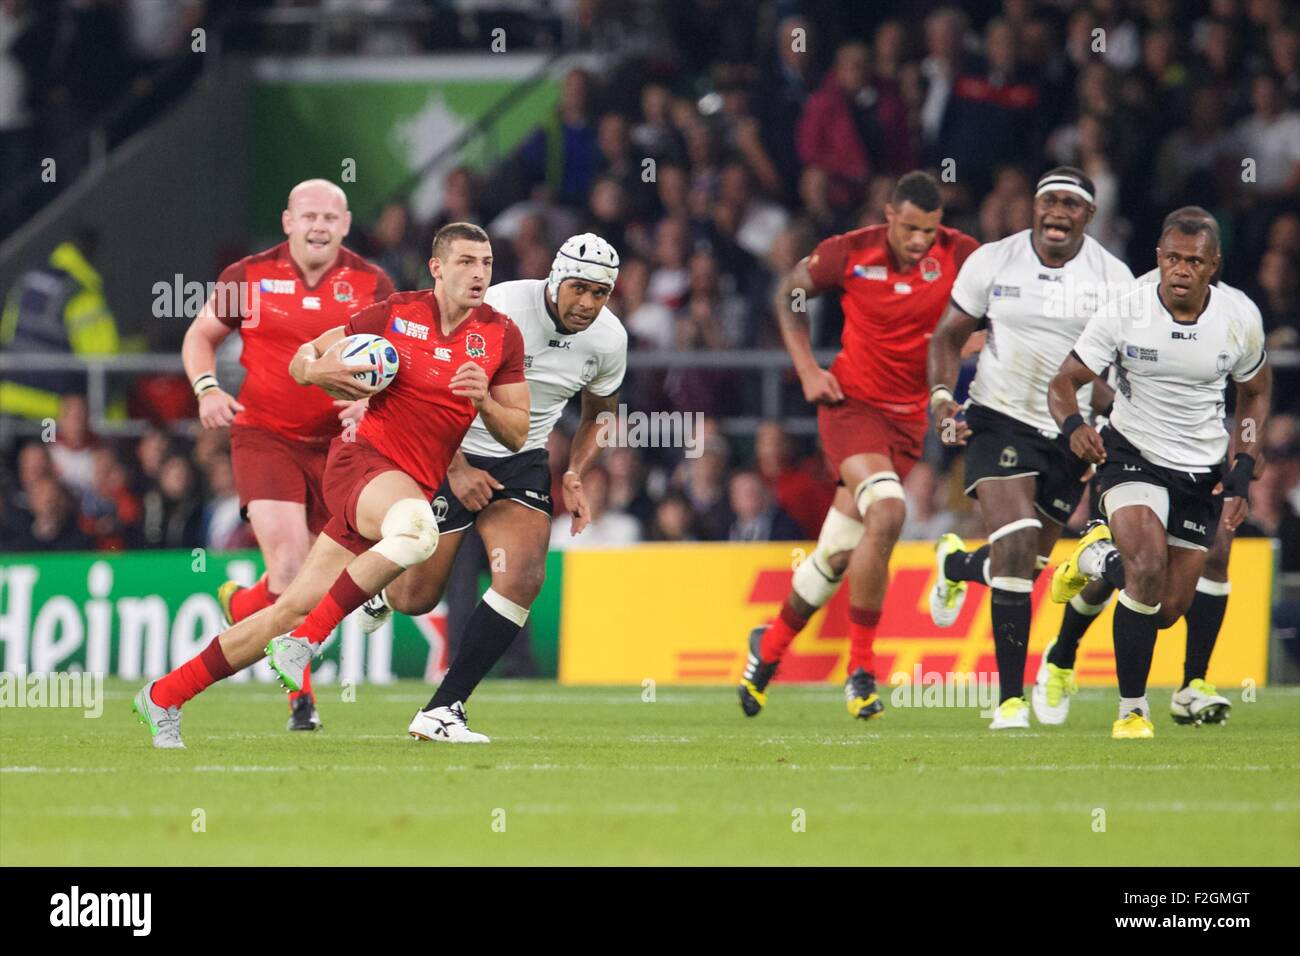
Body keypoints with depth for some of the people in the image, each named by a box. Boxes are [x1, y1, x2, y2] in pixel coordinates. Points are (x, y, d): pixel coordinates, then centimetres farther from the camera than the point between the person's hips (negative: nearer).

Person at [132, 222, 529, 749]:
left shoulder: (502, 336, 5)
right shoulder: (397, 313, -2)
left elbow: (517, 435, 7)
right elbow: (303, 359, 8)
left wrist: (484, 399, -13)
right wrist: (318, 370, -15)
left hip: (416, 485, 4)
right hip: (364, 456, -4)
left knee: (294, 608, -2)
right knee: (414, 527, -39)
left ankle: (163, 696, 9)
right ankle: (303, 642, -25)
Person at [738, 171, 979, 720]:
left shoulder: (958, 255, -8)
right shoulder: (852, 253, -10)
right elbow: (789, 294, 6)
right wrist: (807, 369, -4)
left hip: (908, 418, 3)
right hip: (852, 402, -3)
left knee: (839, 552, 5)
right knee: (885, 513, -27)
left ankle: (770, 646, 32)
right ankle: (861, 669, -17)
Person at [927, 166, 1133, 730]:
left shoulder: (1113, 278, -3)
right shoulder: (993, 262, -4)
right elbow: (949, 336, 5)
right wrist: (942, 398, -12)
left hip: (1072, 437, 2)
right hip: (1000, 423, -2)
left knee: (1027, 566, 12)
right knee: (1015, 548, -20)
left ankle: (957, 567, 50)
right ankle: (1011, 698, -16)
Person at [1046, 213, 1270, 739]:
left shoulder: (1240, 318, -7)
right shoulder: (1125, 312, -15)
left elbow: (1255, 392, 11)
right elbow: (1063, 381, -9)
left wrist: (1243, 470, 1)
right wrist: (1073, 425, -32)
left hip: (1203, 472, 3)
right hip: (1131, 455, -3)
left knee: (1168, 610, 3)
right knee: (1149, 568, -29)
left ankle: (1100, 558, 36)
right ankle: (1132, 709, -12)